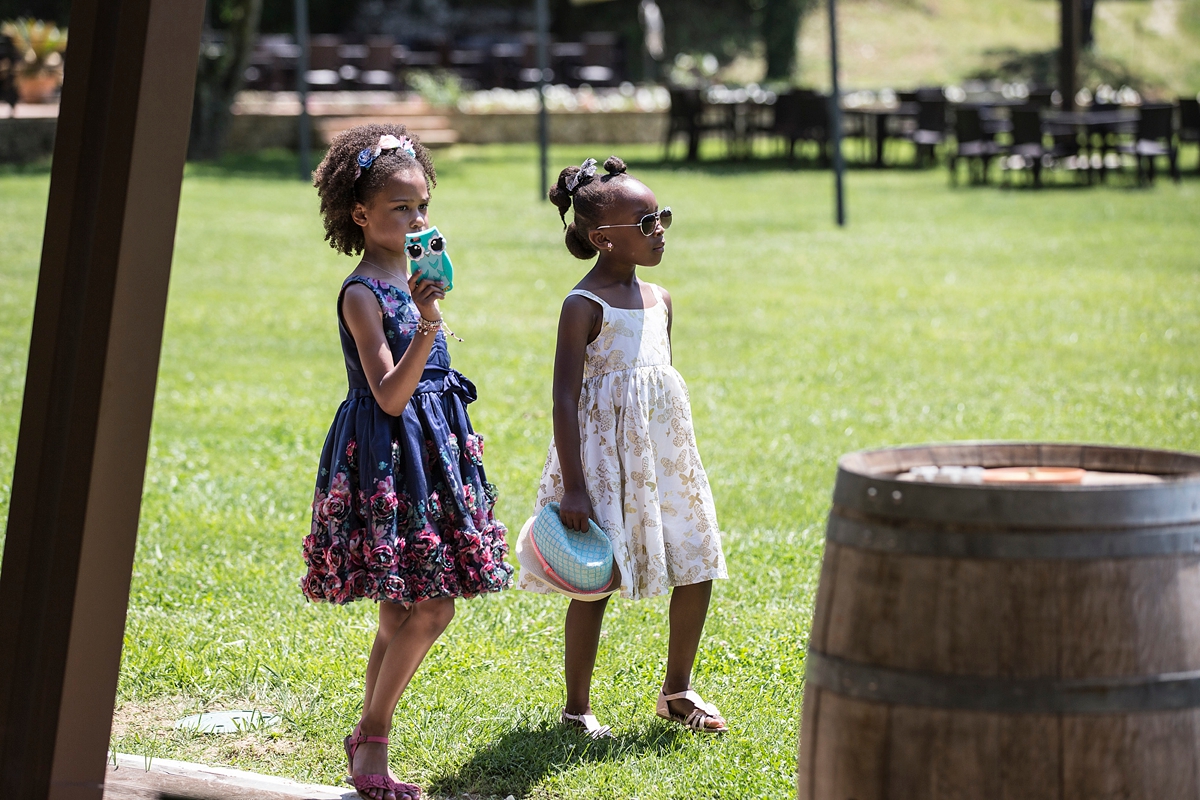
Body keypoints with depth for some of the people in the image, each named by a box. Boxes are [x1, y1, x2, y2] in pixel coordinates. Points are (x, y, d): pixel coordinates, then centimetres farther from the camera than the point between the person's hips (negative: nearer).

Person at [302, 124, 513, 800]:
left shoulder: (414, 278, 11)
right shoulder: (362, 294, -14)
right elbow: (390, 395, -22)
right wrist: (427, 328, -32)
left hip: (433, 452, 8)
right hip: (385, 459, -8)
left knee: (405, 613, 9)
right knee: (429, 609, -10)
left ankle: (371, 738, 18)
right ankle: (373, 740, 3)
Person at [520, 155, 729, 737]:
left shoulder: (658, 300, 12)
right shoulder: (584, 306, -11)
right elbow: (565, 397, -14)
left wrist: (673, 461, 22)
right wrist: (573, 486, -19)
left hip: (661, 454, 7)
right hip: (606, 453, -7)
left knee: (697, 568, 6)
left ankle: (677, 691, 23)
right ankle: (577, 707, 11)